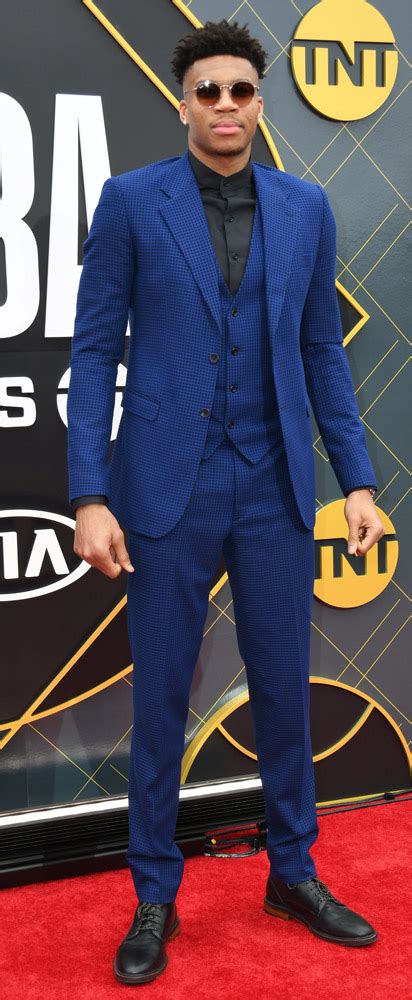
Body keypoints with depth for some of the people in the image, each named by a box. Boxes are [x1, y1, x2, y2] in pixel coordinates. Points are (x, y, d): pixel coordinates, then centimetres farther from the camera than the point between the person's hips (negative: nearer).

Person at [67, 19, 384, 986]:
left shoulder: (305, 207, 7)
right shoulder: (131, 200, -1)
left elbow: (322, 350, 10)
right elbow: (95, 351, -3)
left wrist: (358, 480, 4)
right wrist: (89, 495, -10)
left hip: (274, 488, 3)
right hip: (167, 487, -2)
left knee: (284, 686, 12)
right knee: (160, 696, 7)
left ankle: (294, 871, 31)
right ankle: (155, 898, 23)